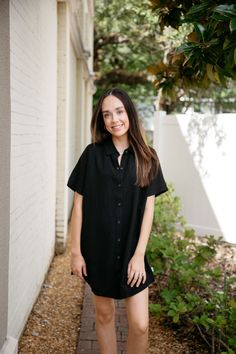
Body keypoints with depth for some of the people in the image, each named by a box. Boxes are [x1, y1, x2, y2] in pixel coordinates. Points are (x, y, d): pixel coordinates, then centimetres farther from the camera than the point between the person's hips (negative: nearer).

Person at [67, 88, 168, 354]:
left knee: (140, 325, -1)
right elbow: (78, 204, -2)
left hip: (131, 250, 0)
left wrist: (139, 254, -8)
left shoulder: (146, 157, 0)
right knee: (104, 314, 14)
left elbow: (148, 209, -2)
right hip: (97, 249, 0)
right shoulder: (93, 154, -3)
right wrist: (76, 251, -4)